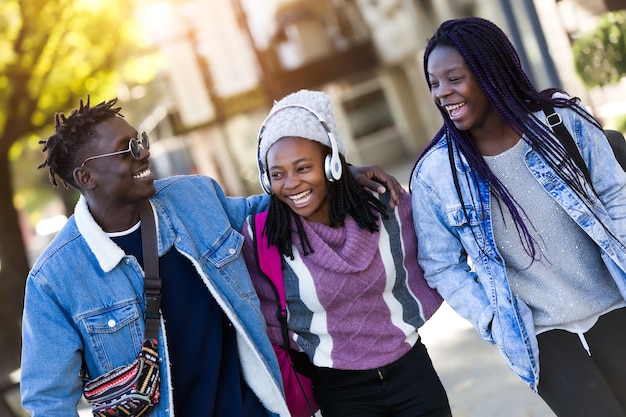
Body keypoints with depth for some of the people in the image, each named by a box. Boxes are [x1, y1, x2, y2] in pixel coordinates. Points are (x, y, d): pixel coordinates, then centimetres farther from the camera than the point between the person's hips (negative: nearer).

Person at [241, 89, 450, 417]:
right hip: (338, 387, -2)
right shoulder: (260, 236, -15)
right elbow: (271, 323, -5)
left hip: (411, 367, 2)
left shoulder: (388, 207, -9)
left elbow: (420, 281, 4)